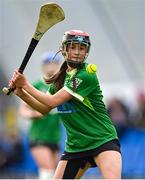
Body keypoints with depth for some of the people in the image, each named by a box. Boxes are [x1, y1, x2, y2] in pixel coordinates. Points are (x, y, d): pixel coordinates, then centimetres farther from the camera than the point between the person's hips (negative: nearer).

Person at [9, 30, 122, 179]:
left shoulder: (87, 75, -16)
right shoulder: (60, 77, 7)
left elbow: (53, 101, -19)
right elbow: (45, 108, 12)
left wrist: (26, 85, -10)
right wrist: (21, 93, -2)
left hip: (103, 141, -7)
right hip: (75, 145, 7)